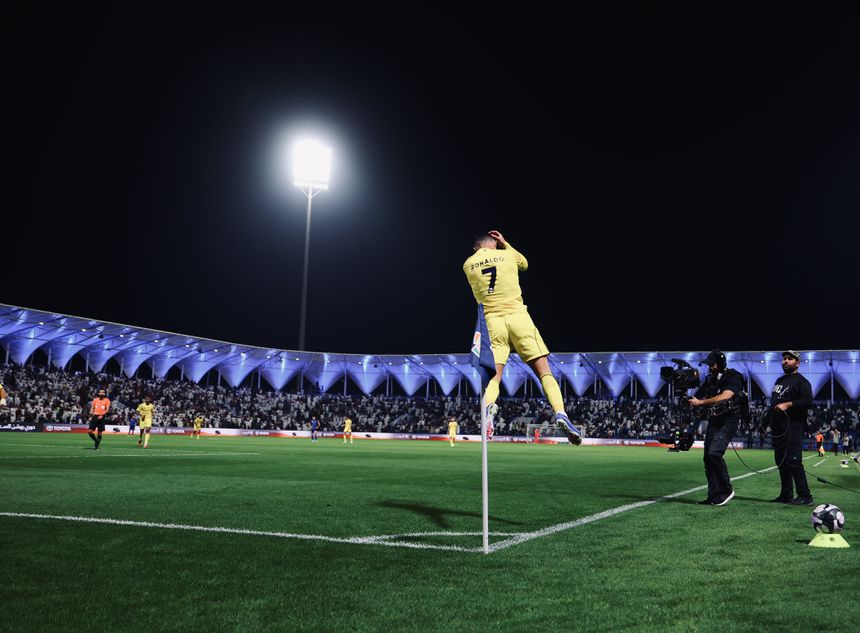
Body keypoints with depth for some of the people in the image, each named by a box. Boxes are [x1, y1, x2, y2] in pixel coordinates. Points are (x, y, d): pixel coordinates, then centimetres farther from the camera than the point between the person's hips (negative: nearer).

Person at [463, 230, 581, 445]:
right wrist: (505, 244, 35)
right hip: (518, 317, -1)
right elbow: (525, 264, 32)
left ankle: (487, 407, -31)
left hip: (492, 322, 1)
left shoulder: (468, 264, 11)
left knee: (494, 377, 0)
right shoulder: (508, 254, 9)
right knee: (544, 372, 0)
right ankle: (560, 413, -19)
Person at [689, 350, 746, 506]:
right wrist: (690, 400, -7)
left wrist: (701, 402, -25)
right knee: (708, 458, 3)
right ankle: (713, 496, 10)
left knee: (714, 453, -22)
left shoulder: (733, 377, -8)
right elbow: (698, 399, 14)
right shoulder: (710, 379, 14)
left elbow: (725, 396, -24)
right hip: (713, 421, 8)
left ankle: (727, 490, -7)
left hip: (728, 421, -7)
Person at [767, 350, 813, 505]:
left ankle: (805, 496, -9)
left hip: (793, 428, -9)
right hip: (778, 429, 9)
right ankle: (786, 495, 18)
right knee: (781, 461, 11)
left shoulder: (801, 381, -5)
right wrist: (770, 422, 22)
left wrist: (788, 404, -24)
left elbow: (808, 401, -19)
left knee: (793, 460, -14)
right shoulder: (779, 380, 22)